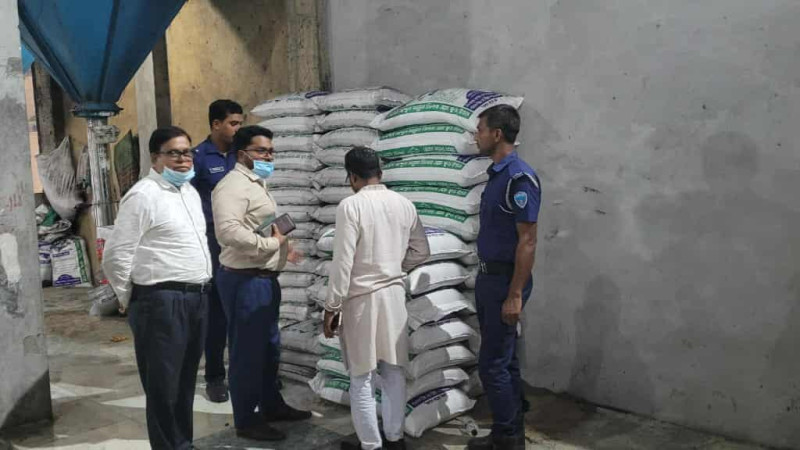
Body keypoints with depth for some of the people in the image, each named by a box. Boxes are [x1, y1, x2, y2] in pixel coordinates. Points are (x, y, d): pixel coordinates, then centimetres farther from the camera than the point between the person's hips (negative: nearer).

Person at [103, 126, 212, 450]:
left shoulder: (190, 192, 15)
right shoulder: (143, 195, -12)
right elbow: (116, 255, -13)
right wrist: (132, 301, -2)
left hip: (197, 298, 8)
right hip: (162, 302, -8)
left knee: (185, 382, 18)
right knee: (164, 387, 2)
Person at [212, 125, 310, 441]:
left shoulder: (257, 183, 16)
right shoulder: (233, 185, -17)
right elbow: (229, 230, -31)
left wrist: (283, 248, 13)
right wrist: (272, 243, -23)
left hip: (265, 277, 10)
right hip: (244, 280, -10)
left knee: (269, 346, 21)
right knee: (247, 351, 1)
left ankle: (271, 405, 36)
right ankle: (246, 420, 14)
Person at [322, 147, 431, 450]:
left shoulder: (351, 206, -14)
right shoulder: (404, 204, 3)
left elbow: (343, 262, -16)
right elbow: (421, 252, 10)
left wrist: (332, 306, -9)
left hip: (361, 299, -5)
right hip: (394, 295, 6)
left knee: (362, 377, 6)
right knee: (394, 372, 15)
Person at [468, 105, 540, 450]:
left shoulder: (519, 178, -18)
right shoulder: (497, 174, 11)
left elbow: (527, 241, -20)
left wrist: (515, 295, -21)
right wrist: (487, 280, 18)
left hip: (505, 280, -9)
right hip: (489, 277, 9)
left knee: (493, 364, -3)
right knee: (504, 360, 15)